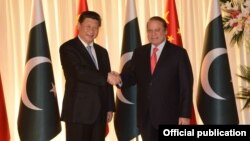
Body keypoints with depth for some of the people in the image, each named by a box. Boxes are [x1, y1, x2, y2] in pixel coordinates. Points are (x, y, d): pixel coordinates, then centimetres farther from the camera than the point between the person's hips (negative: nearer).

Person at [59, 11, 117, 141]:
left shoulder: (102, 51, 16)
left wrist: (109, 108, 10)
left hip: (99, 111, 6)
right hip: (78, 110, -6)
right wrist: (106, 77, -22)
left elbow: (107, 82, 15)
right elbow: (79, 72, -21)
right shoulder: (68, 48, -6)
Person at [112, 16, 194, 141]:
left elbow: (186, 85, -5)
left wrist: (185, 114, -11)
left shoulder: (178, 53, -2)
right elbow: (132, 75, 8)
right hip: (146, 115, 4)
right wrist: (120, 79, -17)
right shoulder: (139, 52, 11)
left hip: (169, 115, -4)